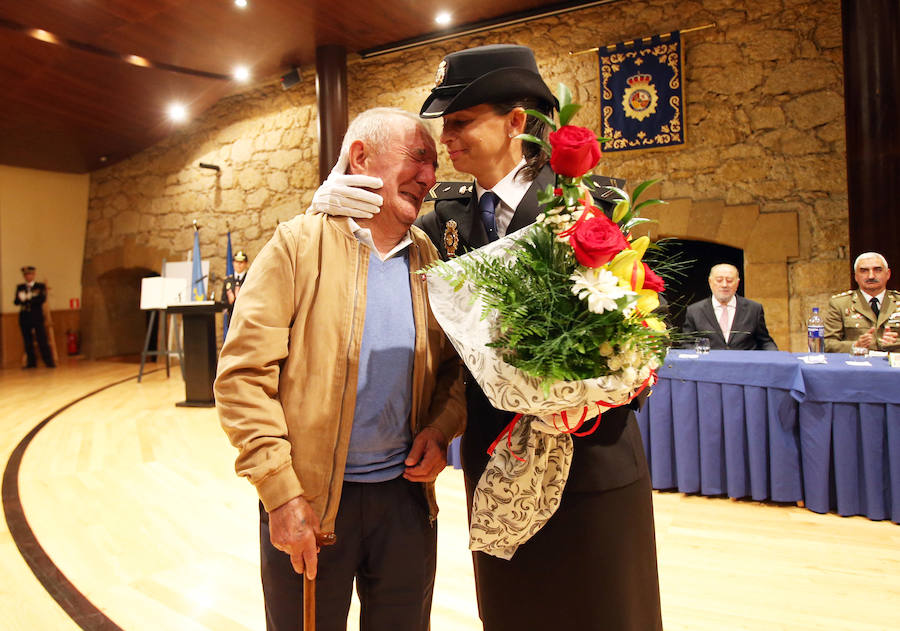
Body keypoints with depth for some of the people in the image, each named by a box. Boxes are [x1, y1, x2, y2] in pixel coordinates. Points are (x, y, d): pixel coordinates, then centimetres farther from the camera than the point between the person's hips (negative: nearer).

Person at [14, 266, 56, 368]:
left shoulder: (41, 286, 5)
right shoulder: (20, 287, 14)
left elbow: (43, 299, -11)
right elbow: (16, 302, 3)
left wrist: (28, 298, -15)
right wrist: (21, 299, -18)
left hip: (37, 318, -3)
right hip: (24, 318, 3)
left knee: (42, 341, -6)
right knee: (27, 342, 5)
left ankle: (49, 362, -5)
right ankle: (31, 363, 11)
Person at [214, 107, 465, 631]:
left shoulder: (429, 258, 5)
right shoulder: (299, 245, -8)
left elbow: (454, 365, 13)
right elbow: (243, 376, -11)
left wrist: (441, 427, -6)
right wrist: (281, 494, -15)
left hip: (406, 493, 4)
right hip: (307, 502, -3)